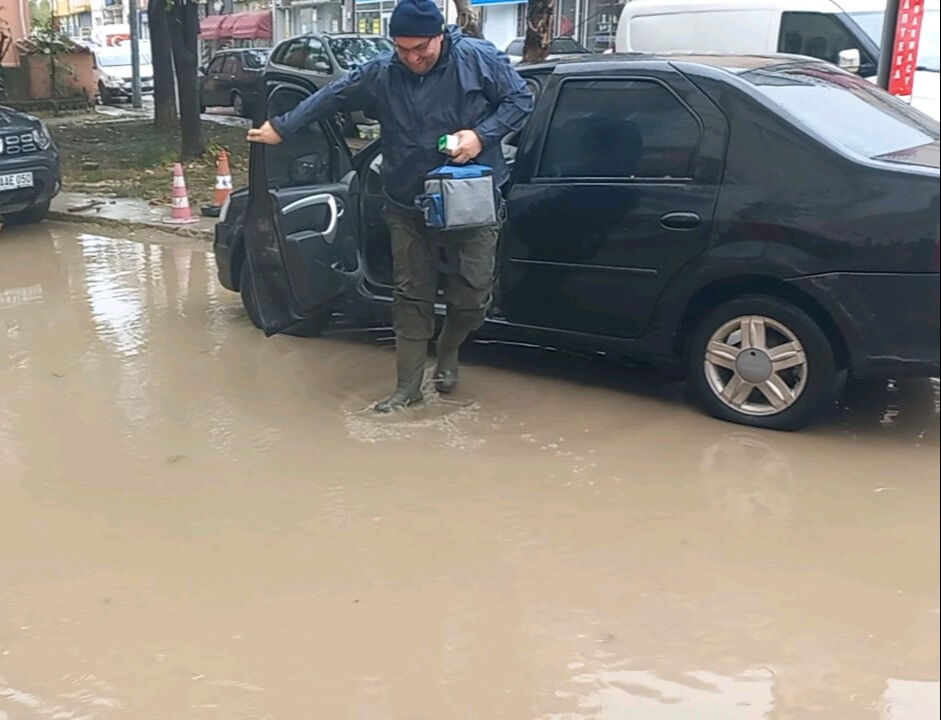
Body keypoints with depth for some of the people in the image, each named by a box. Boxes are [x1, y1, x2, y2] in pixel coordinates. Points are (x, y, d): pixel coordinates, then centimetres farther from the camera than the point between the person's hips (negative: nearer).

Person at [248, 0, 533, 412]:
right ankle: (408, 386, 16)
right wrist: (281, 127, 16)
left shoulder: (478, 58, -8)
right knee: (411, 297, 5)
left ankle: (447, 352, 30)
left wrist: (482, 135, -17)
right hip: (409, 208, 2)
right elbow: (329, 98, 11)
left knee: (472, 296, -2)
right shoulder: (380, 74, 0)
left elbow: (520, 99, -3)